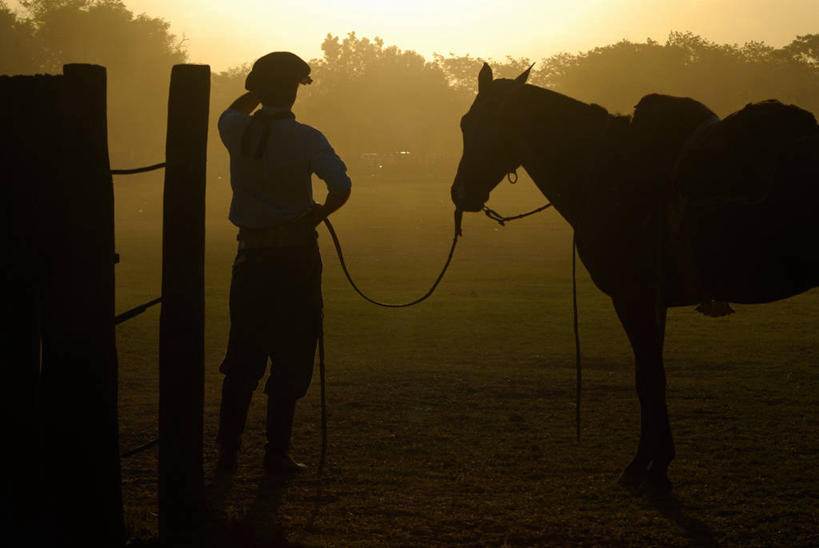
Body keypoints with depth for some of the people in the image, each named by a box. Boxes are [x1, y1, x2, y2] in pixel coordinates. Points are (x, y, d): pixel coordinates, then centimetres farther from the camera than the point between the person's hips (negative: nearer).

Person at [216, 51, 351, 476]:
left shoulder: (237, 132, -1)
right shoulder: (304, 138, -13)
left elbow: (230, 112, 25)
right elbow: (341, 188, -24)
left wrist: (259, 89, 20)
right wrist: (317, 215, -6)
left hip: (251, 255, 4)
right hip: (296, 256, -4)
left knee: (243, 358, 13)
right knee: (290, 357, 5)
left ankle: (228, 450, 15)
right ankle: (277, 453, 6)